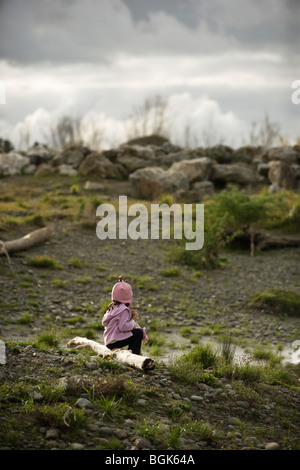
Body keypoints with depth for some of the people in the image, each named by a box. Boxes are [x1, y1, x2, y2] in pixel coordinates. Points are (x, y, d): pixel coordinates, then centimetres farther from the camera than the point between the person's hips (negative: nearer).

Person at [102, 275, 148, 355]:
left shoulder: (112, 307, 13)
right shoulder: (124, 310, -13)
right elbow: (123, 327, -23)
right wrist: (133, 321, -7)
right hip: (115, 342, -9)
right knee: (139, 332, -6)